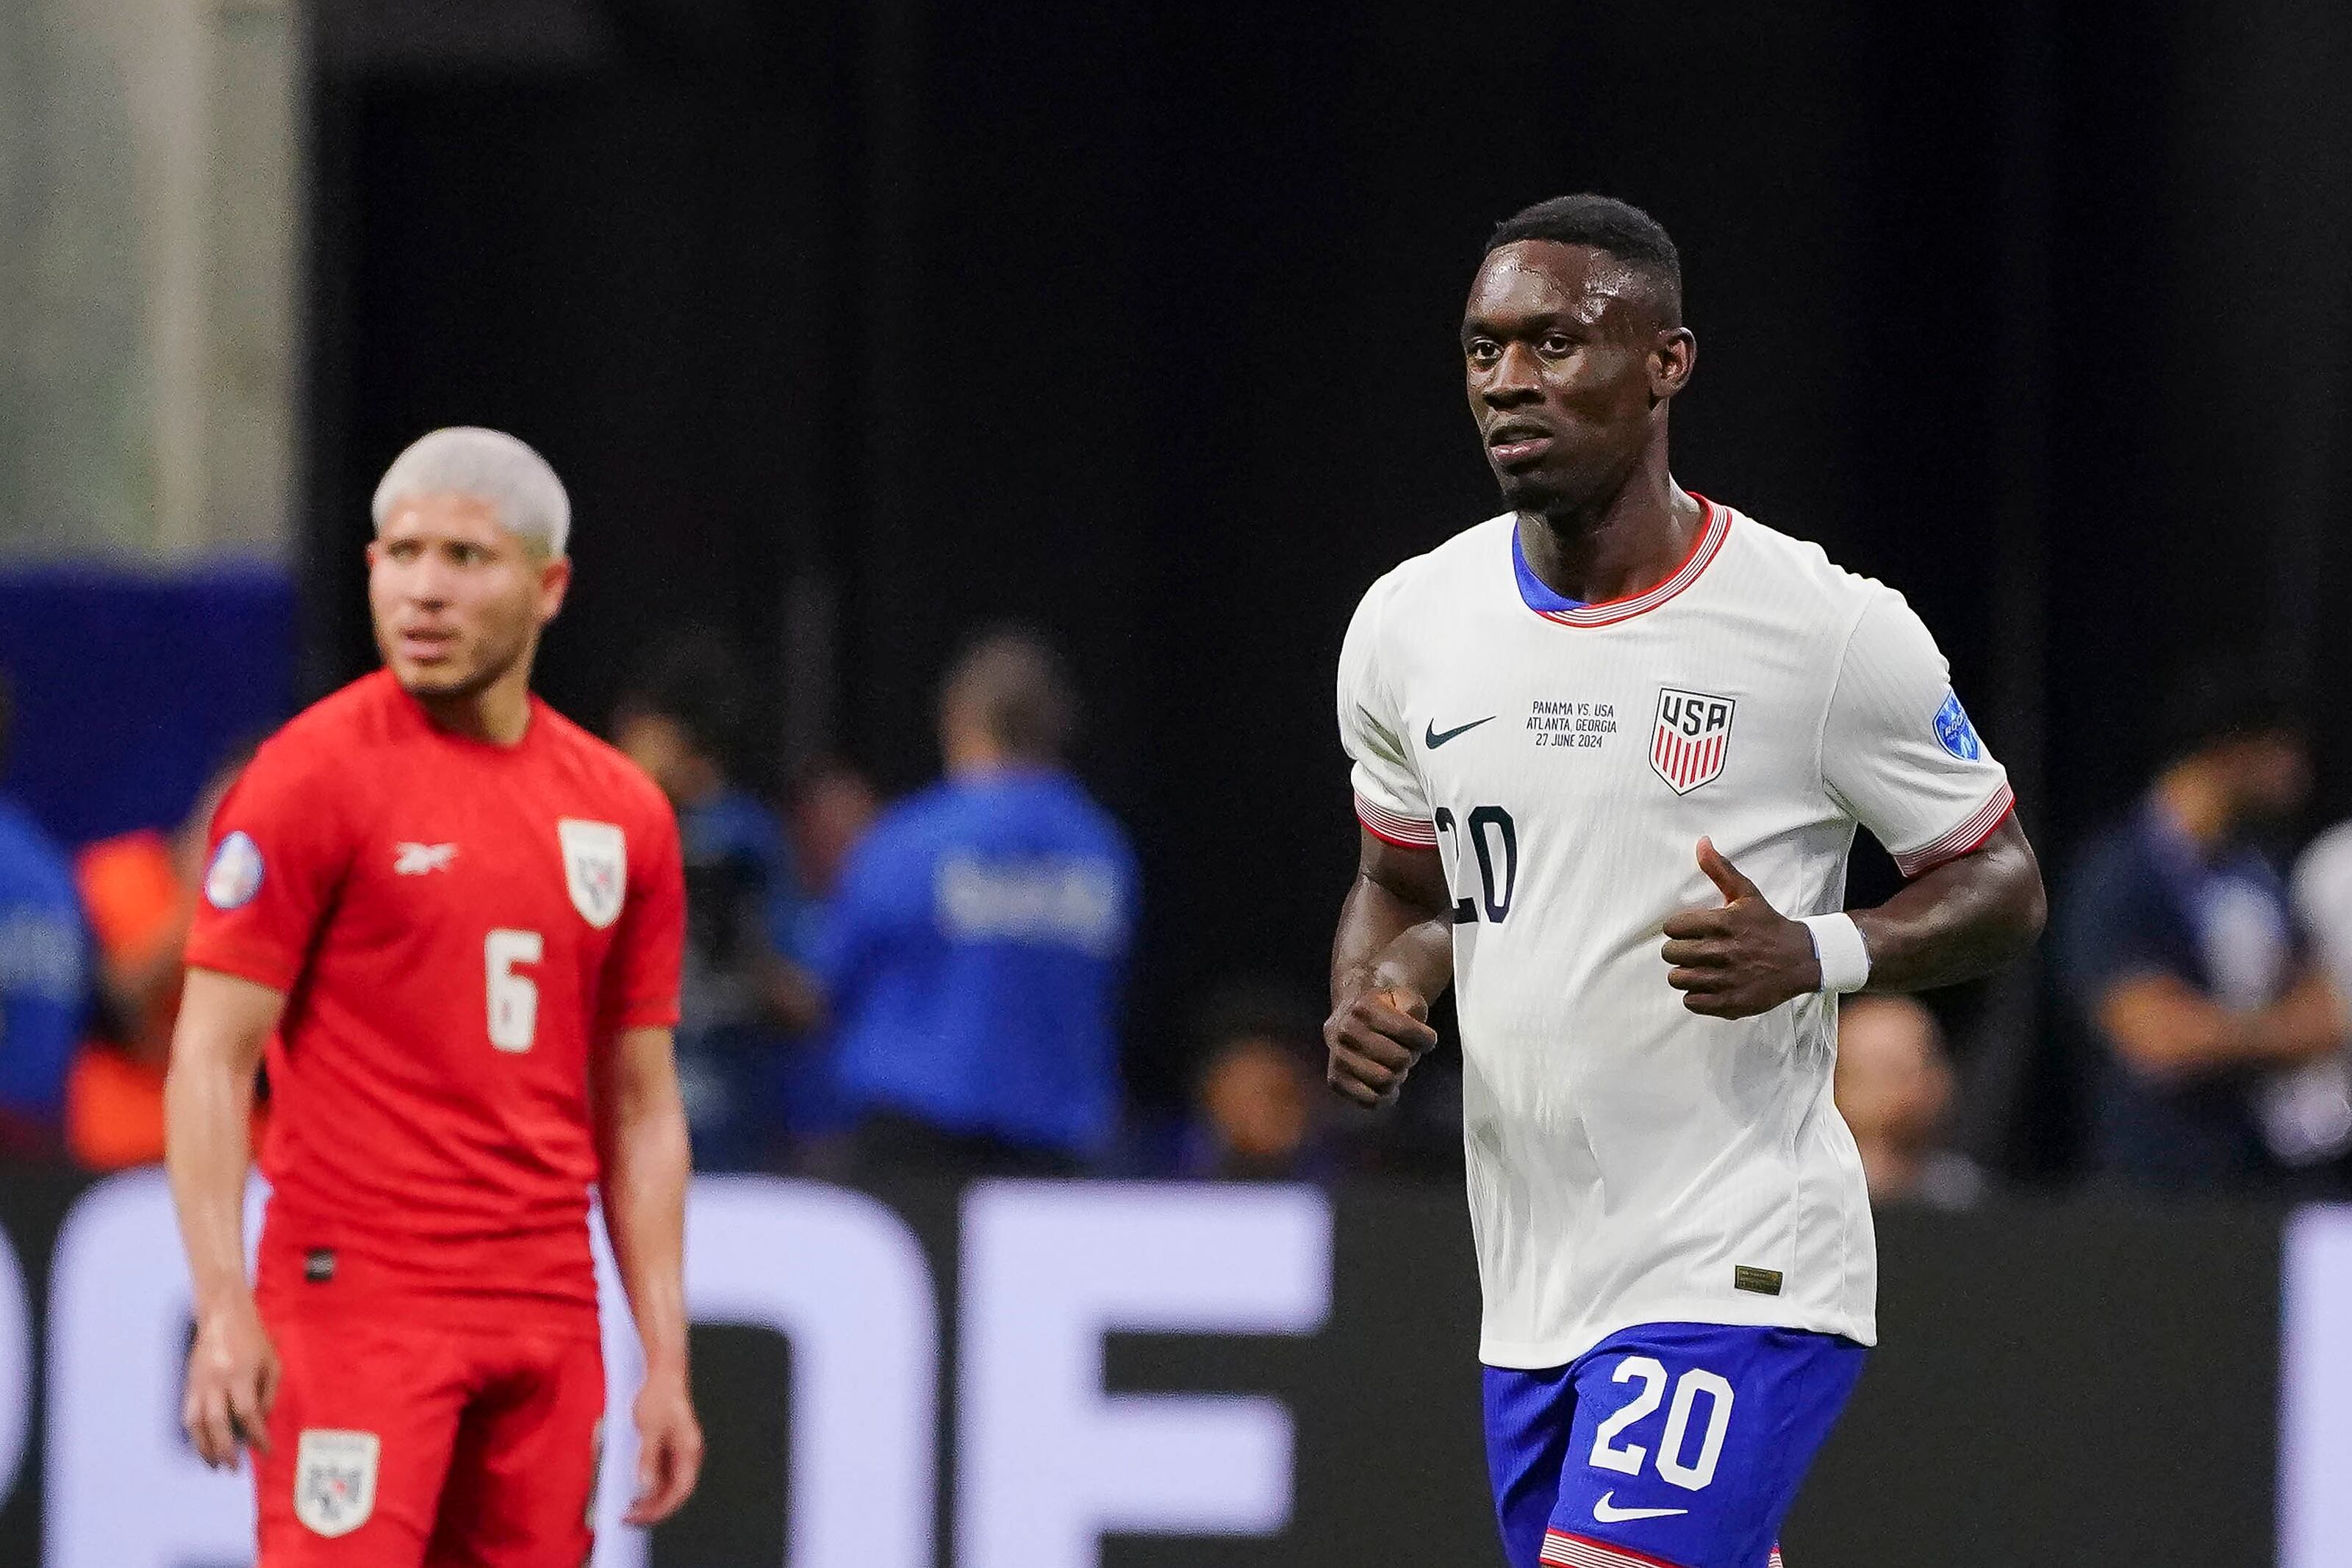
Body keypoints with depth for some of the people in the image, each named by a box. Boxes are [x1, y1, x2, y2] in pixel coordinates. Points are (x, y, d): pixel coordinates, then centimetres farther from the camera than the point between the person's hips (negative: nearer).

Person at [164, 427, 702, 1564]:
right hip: (356, 1297, -5)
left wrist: (665, 1363, 10)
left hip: (549, 1316, 5)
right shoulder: (315, 777, -5)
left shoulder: (623, 815, 11)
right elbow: (211, 1057, -7)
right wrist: (224, 1308, -17)